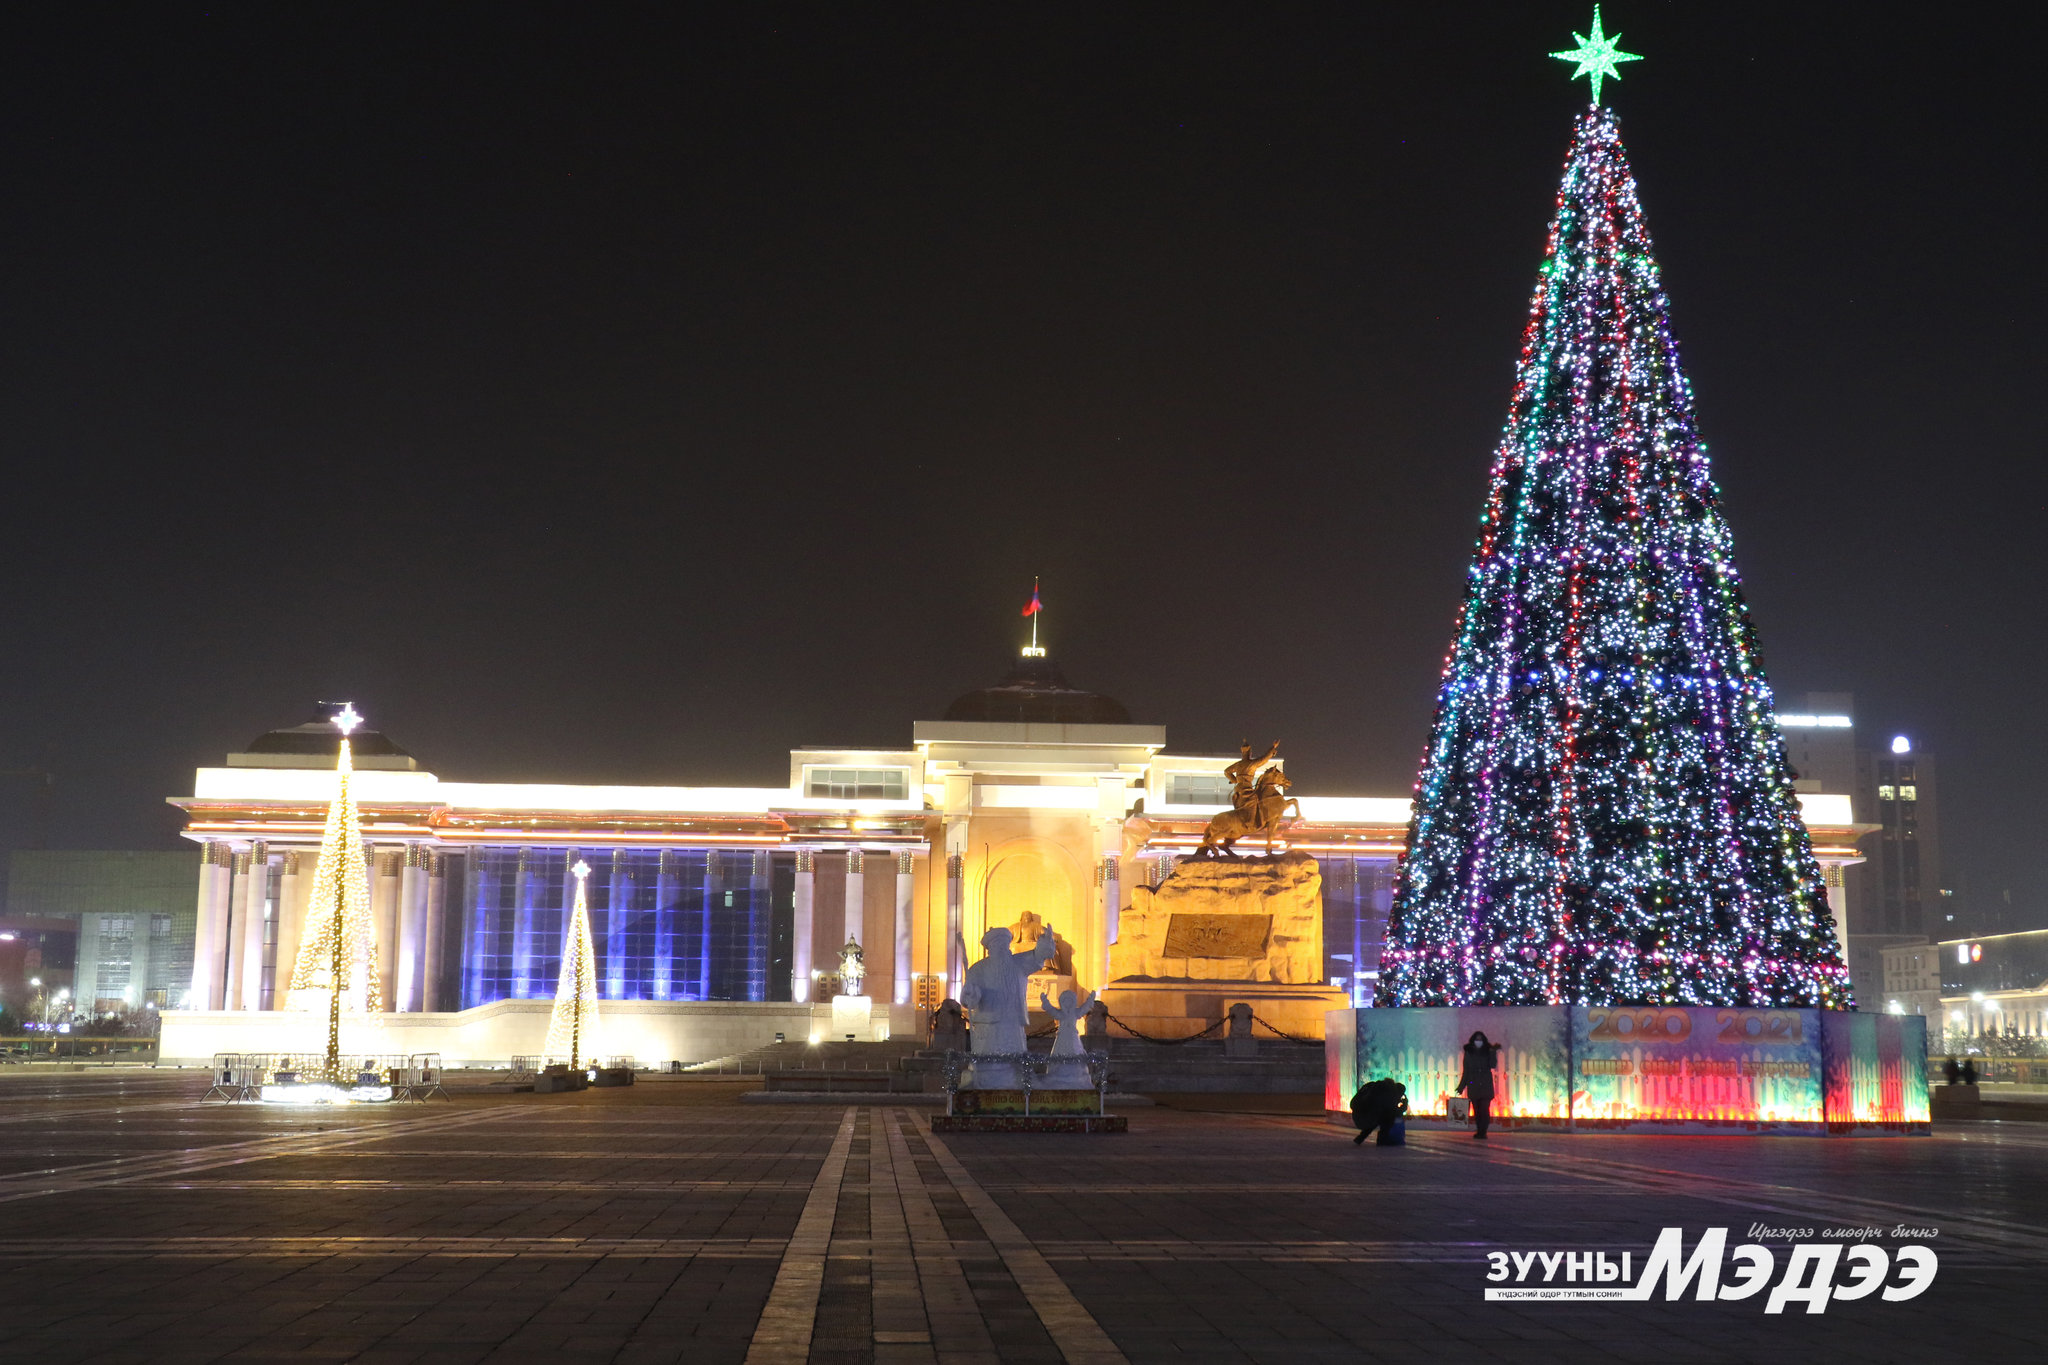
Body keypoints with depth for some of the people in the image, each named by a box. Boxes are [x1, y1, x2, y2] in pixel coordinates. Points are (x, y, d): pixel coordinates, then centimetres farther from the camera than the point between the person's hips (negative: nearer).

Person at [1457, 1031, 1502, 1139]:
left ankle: (1482, 1131, -13)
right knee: (1477, 1110, 1)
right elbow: (1466, 1072, 13)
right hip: (1473, 1086, 2)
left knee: (1484, 1109, -12)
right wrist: (1461, 1086, 9)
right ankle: (1479, 1131, 5)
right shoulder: (1469, 1054, 10)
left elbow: (1493, 1065, -7)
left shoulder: (1487, 1052, 7)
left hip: (1486, 1086, -2)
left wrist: (1493, 1053, -14)